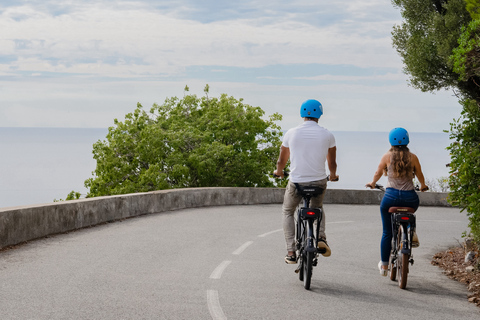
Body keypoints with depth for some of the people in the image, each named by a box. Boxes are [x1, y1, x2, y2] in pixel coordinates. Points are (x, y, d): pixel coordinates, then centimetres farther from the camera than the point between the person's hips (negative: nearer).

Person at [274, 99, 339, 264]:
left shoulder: (291, 133, -1)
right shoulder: (327, 135, -1)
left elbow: (282, 160, 12)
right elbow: (332, 163, 11)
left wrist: (279, 171, 34)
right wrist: (333, 175, 33)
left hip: (296, 183, -1)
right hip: (319, 182, 1)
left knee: (287, 212, 24)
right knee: (318, 208, 32)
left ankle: (291, 252, 12)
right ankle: (320, 236, 5)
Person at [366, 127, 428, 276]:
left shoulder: (387, 156, 2)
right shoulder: (412, 157, 4)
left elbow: (378, 173, 14)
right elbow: (420, 175, 16)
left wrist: (372, 183, 36)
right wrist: (423, 186, 38)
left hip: (391, 197, -1)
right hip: (410, 198, 1)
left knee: (387, 233, 12)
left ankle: (384, 266, 18)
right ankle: (412, 232, 17)